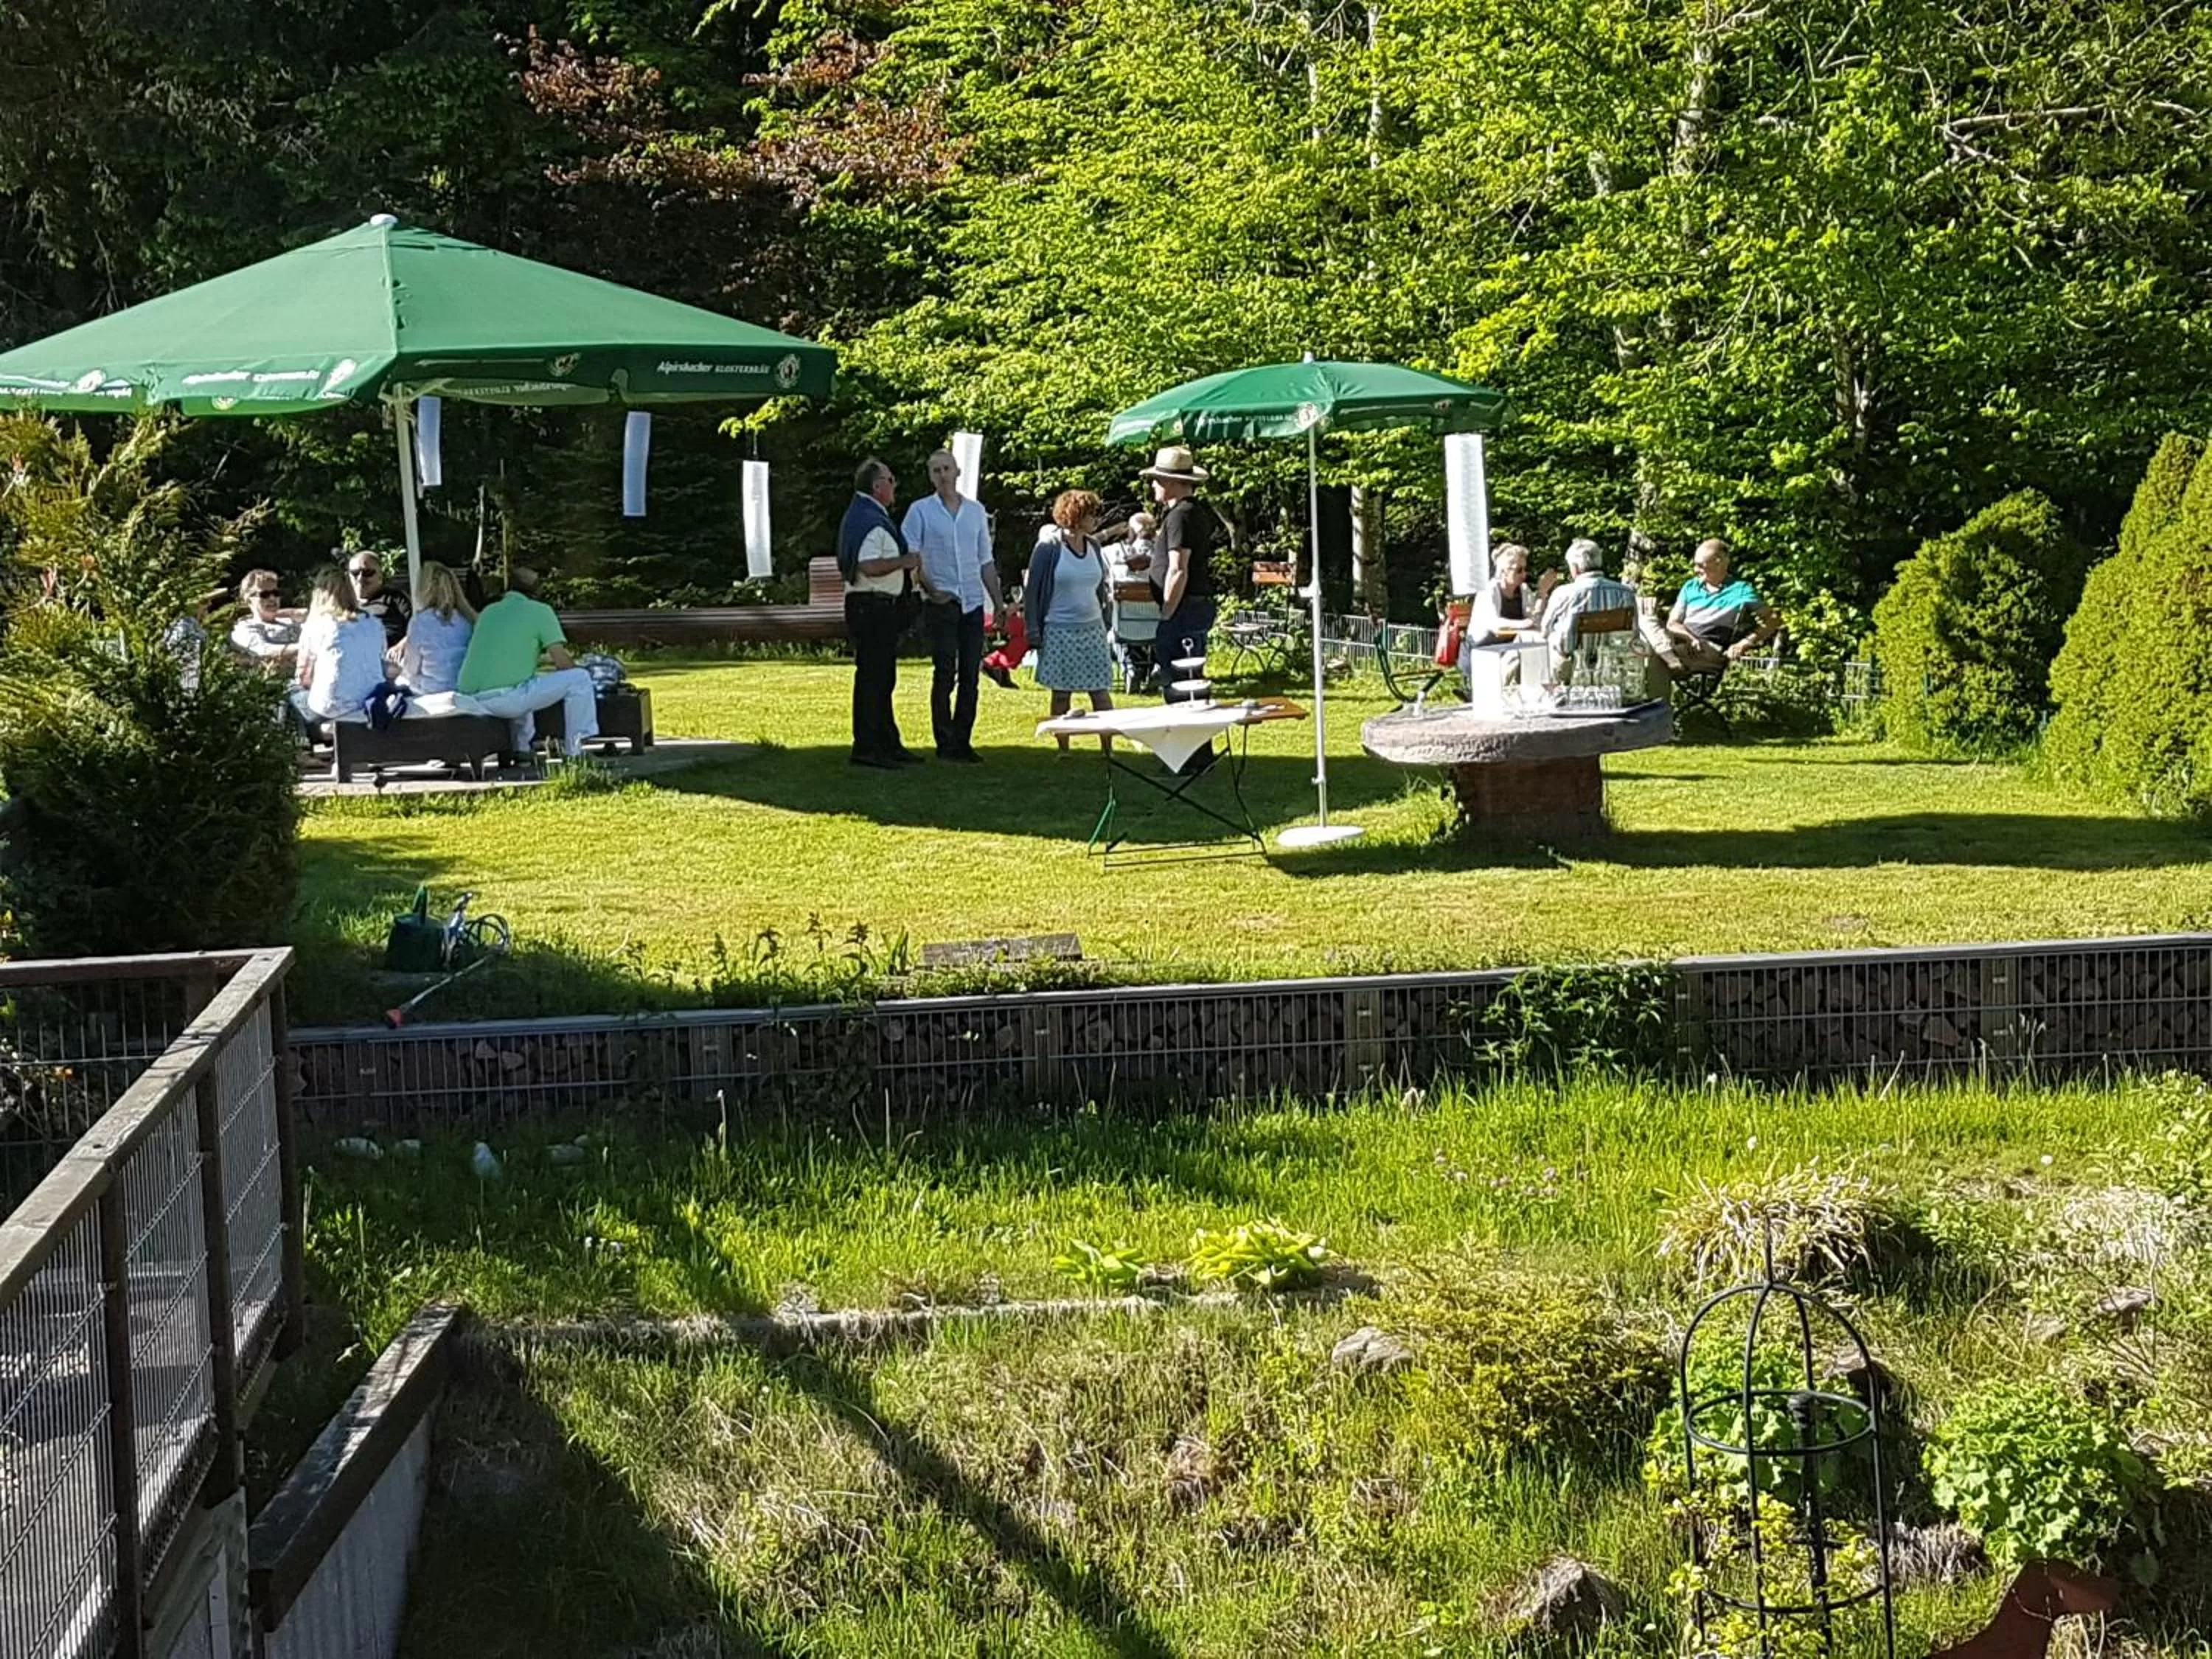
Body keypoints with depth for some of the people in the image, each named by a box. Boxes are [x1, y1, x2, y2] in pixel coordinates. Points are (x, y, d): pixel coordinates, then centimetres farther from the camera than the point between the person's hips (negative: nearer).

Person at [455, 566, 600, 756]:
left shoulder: (489, 611, 21)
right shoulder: (540, 611, 3)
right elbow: (563, 664, -2)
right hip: (505, 698, -7)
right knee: (580, 679, 1)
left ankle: (520, 751, 37)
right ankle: (576, 755, 2)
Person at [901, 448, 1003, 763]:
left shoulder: (975, 510, 14)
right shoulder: (921, 511, 2)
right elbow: (909, 555, -4)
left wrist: (998, 601, 14)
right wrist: (930, 589, -13)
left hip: (973, 602, 4)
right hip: (941, 603, -4)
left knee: (971, 675, 4)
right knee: (944, 674, -5)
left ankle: (963, 741, 10)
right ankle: (945, 744, 0)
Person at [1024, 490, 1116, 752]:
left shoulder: (1093, 546, 9)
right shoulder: (1049, 547, -7)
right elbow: (1031, 589, -5)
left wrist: (1106, 622, 14)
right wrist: (1034, 630, -8)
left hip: (1093, 629, 4)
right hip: (1060, 631, -4)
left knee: (1101, 691, 0)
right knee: (1061, 693, 2)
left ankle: (1108, 748, 3)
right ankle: (1063, 750, 12)